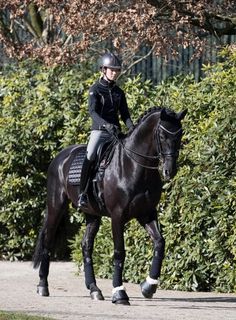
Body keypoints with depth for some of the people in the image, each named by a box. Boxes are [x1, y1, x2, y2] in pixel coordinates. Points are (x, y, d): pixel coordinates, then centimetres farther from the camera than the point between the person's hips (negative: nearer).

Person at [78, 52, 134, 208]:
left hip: (115, 131, 5)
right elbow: (92, 111, -14)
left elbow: (124, 113, 13)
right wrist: (106, 124, -30)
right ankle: (82, 193, -24)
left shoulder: (119, 92, 14)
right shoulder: (95, 89, -1)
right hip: (99, 130, -5)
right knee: (90, 156, -27)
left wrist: (131, 127, -8)